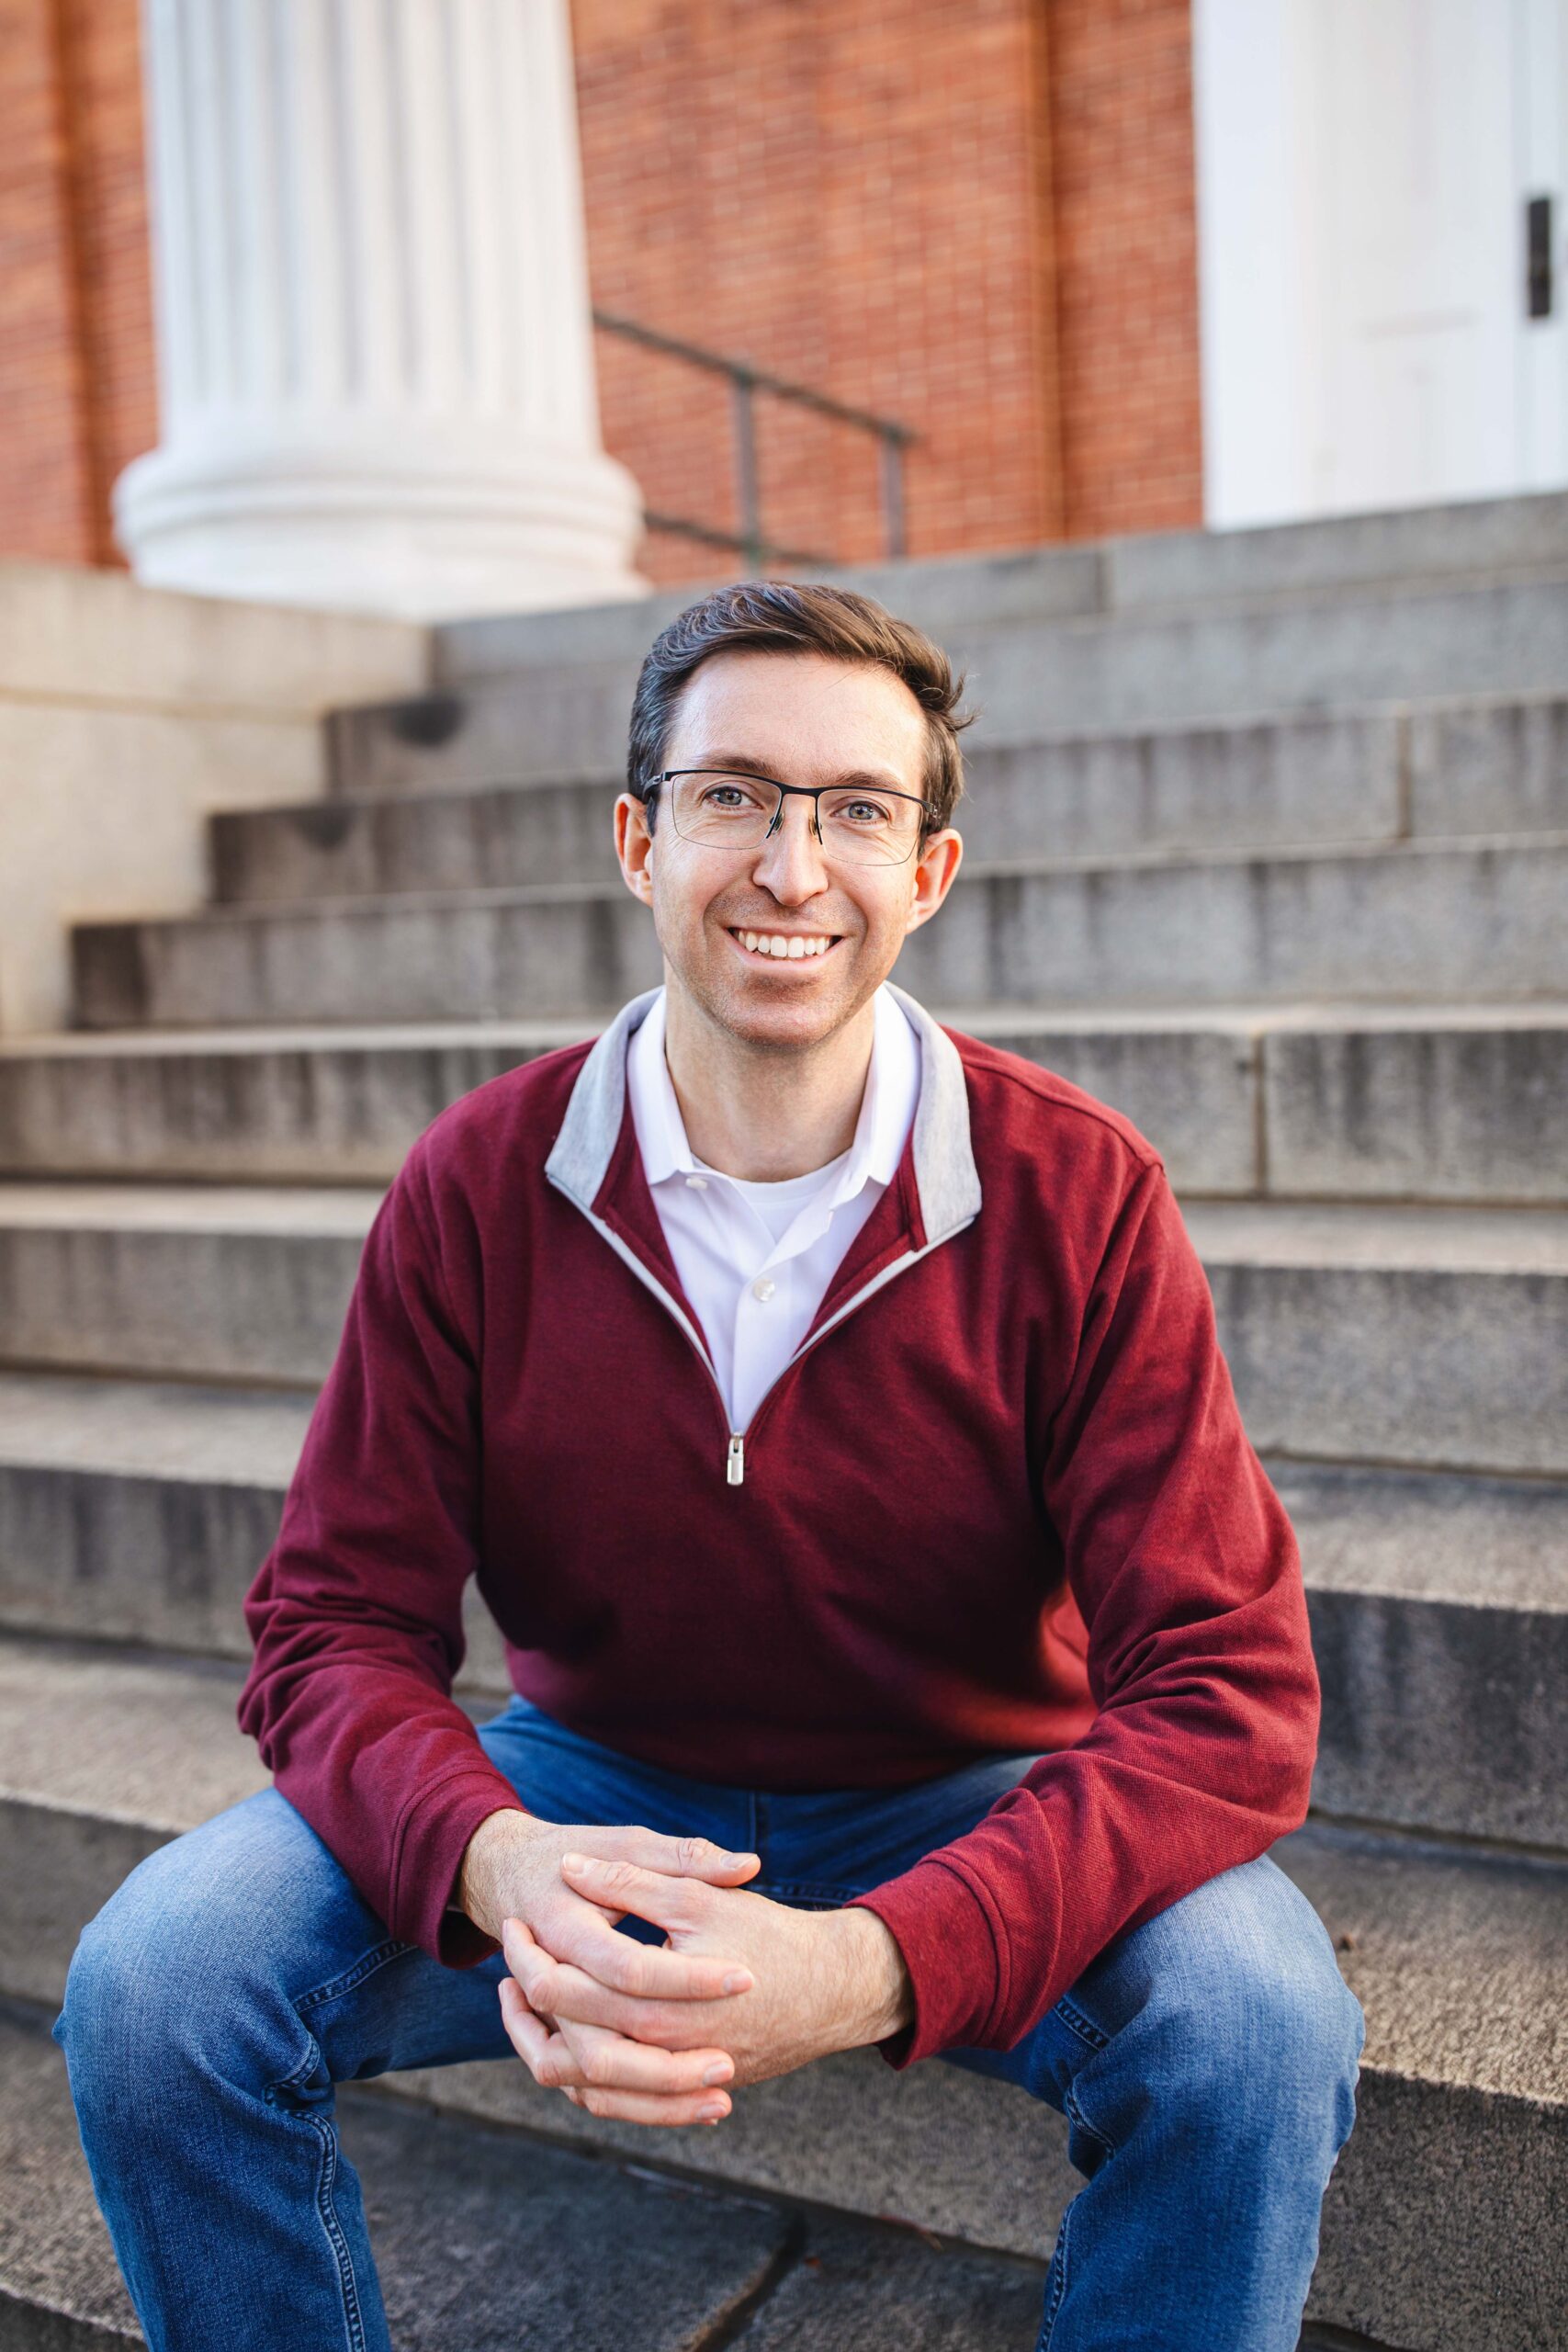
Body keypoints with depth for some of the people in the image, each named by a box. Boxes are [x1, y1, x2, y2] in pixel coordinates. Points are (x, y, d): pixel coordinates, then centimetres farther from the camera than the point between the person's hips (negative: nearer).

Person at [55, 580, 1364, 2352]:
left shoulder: (1080, 1195, -17)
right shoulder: (476, 1187, -11)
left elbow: (1228, 1691, -21)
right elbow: (336, 1628, -9)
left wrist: (877, 1964, -38)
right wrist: (499, 1869, -33)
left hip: (966, 1815, -1)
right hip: (595, 1793, 2)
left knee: (1257, 2018, -29)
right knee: (153, 1980, -19)